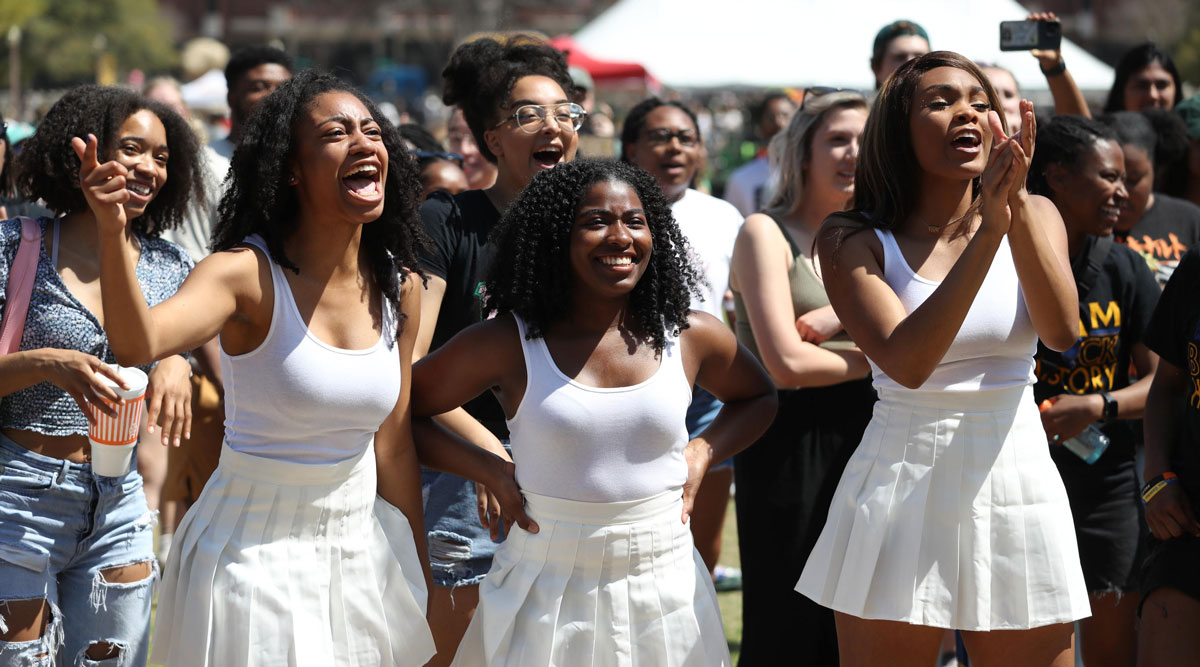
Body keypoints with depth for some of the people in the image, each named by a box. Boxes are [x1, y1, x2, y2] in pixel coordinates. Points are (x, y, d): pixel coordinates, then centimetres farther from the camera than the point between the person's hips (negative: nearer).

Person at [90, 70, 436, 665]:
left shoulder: (398, 286, 0)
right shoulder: (248, 275, -17)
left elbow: (393, 446, 9)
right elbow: (138, 343, -36)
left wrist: (420, 572, 14)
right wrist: (111, 232, -53)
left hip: (363, 544, 5)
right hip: (255, 557, -5)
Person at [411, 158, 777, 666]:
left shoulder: (691, 338, 1)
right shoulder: (508, 346, -7)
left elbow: (758, 397, 21)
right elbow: (403, 409, 2)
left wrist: (703, 452, 5)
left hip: (665, 590, 2)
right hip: (546, 599, -2)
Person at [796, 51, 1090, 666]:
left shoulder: (1033, 216, 4)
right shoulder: (852, 240, -4)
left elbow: (1061, 332, -14)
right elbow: (907, 362, -20)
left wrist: (1015, 204, -25)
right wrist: (989, 228, -24)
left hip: (1018, 486, 2)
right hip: (900, 494, -2)